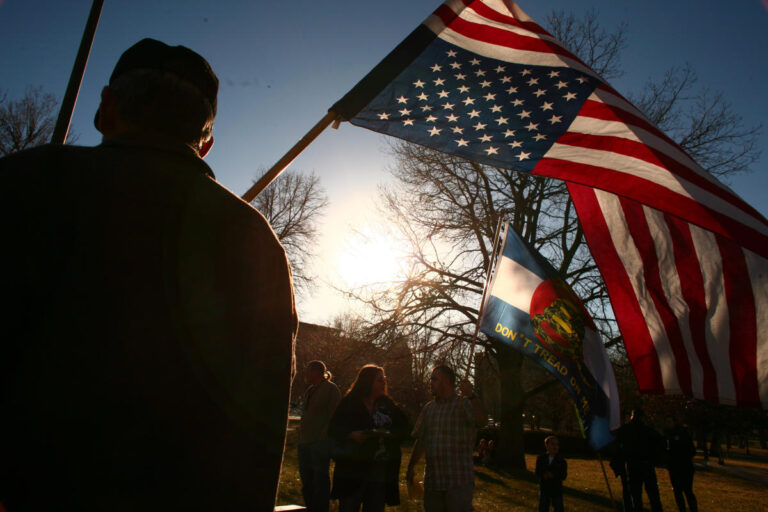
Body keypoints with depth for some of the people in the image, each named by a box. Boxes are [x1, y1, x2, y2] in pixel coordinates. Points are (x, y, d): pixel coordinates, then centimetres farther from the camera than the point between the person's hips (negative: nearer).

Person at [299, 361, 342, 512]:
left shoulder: (331, 389, -9)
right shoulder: (310, 390, 16)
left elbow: (335, 416, -13)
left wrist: (323, 438, -17)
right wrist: (302, 429, 14)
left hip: (320, 442, -9)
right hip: (305, 442, 9)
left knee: (320, 481, -1)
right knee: (306, 481, 15)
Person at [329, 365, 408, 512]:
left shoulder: (388, 404, 11)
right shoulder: (349, 403, 0)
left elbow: (403, 428, 8)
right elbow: (334, 429, -4)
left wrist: (389, 434, -11)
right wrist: (352, 435, -20)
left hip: (381, 470, 3)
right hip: (353, 468, -3)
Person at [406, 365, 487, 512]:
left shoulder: (464, 404, -4)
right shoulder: (428, 408, 12)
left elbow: (481, 421, -25)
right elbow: (420, 442, 17)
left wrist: (471, 396, -40)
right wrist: (411, 468, 16)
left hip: (458, 480, -5)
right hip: (432, 479, 6)